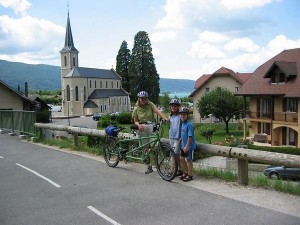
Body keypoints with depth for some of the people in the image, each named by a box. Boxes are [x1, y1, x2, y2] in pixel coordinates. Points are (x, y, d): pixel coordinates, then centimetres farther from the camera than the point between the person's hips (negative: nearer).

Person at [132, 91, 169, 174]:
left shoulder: (150, 104, -3)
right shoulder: (136, 109, 2)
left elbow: (157, 111, -19)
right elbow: (135, 121, 7)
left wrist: (165, 118, -36)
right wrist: (138, 125, -17)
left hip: (151, 127, -2)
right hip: (142, 129, 2)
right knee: (145, 148, 7)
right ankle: (148, 167, 18)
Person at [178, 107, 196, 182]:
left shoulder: (189, 124, -19)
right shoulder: (183, 123, 7)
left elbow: (190, 136, -21)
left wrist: (187, 146, -22)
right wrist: (180, 140, 13)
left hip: (189, 146, -8)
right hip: (183, 145, 8)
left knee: (189, 160, 2)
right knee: (181, 158, 15)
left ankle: (190, 175, 15)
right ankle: (186, 172, 31)